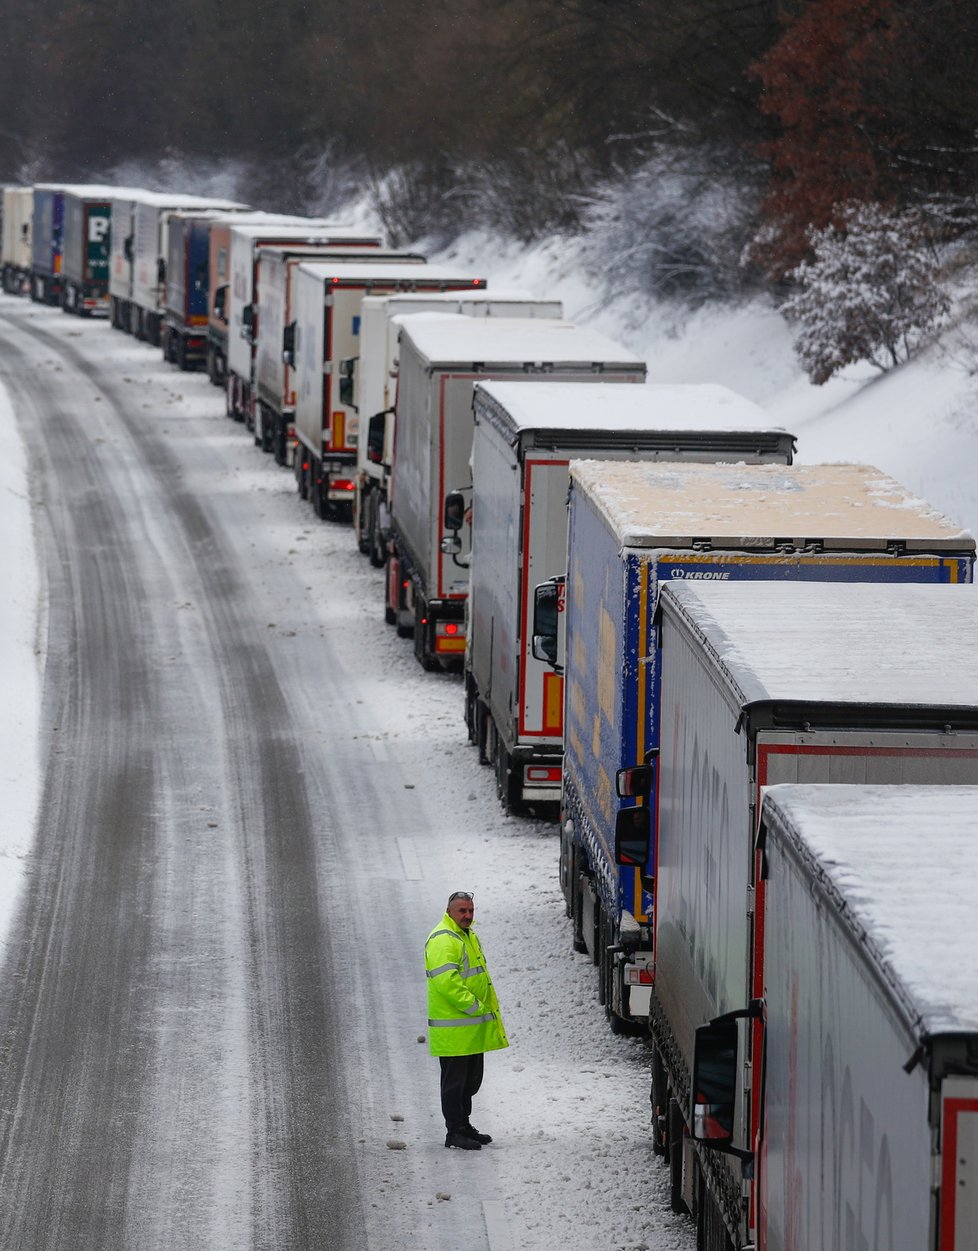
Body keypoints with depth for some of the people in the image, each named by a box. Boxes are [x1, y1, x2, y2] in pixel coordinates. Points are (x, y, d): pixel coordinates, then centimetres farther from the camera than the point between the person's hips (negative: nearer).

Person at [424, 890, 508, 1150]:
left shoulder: (468, 935, 16)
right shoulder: (442, 940, -17)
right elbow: (447, 981, -26)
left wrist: (487, 1008, 14)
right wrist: (474, 1007, -21)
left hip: (474, 1026, 10)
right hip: (453, 1028, -10)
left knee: (471, 1080, 17)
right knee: (454, 1082, -3)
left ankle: (464, 1126, 27)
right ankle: (455, 1132, 2)